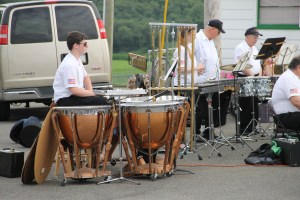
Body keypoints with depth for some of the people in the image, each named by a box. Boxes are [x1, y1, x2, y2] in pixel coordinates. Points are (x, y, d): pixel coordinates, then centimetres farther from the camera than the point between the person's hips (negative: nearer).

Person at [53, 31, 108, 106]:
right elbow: (74, 90, -25)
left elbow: (86, 77, 25)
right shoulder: (69, 64, -21)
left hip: (73, 96, 10)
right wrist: (92, 93, -13)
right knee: (102, 101, -21)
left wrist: (90, 91, 7)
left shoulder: (77, 60, 10)